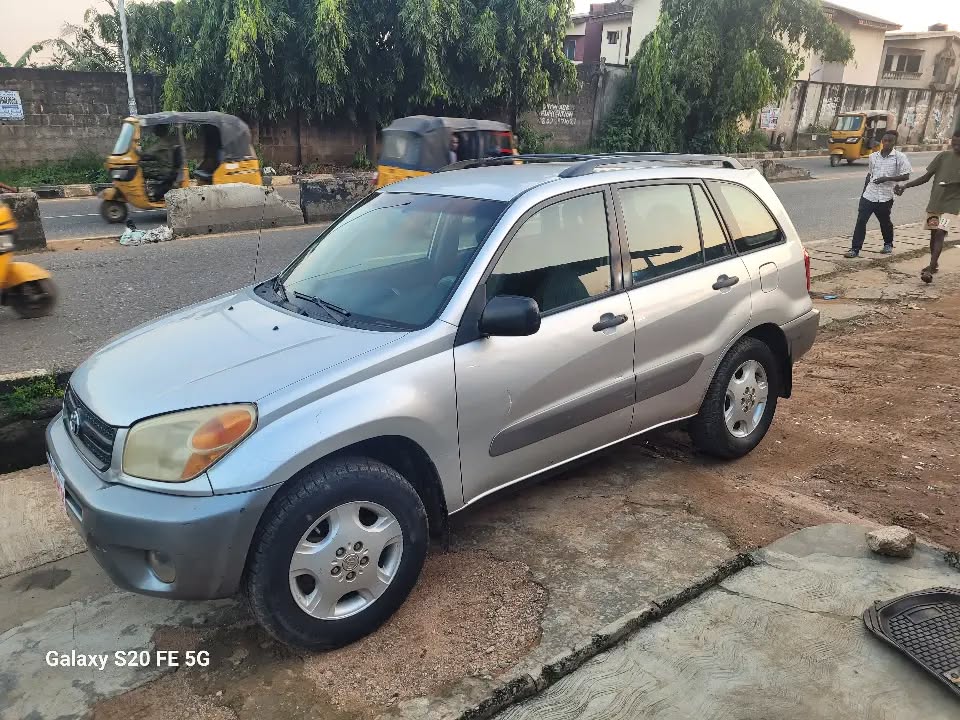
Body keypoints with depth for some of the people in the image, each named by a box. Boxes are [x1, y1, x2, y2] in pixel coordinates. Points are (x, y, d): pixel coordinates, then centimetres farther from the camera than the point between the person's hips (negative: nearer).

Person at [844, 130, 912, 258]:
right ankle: (855, 249, -6)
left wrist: (887, 179, -20)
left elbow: (906, 176, -9)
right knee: (861, 220, -8)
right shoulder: (873, 156, 7)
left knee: (885, 222, 13)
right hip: (869, 195, 3)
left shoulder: (900, 157, -5)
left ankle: (888, 244, 36)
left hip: (886, 197, -3)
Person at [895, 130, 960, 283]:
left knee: (940, 233, -17)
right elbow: (926, 177, 6)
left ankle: (930, 269, -20)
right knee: (933, 234, 14)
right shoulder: (944, 156, 3)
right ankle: (933, 264, 33)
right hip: (934, 202, 4)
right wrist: (905, 186, -4)